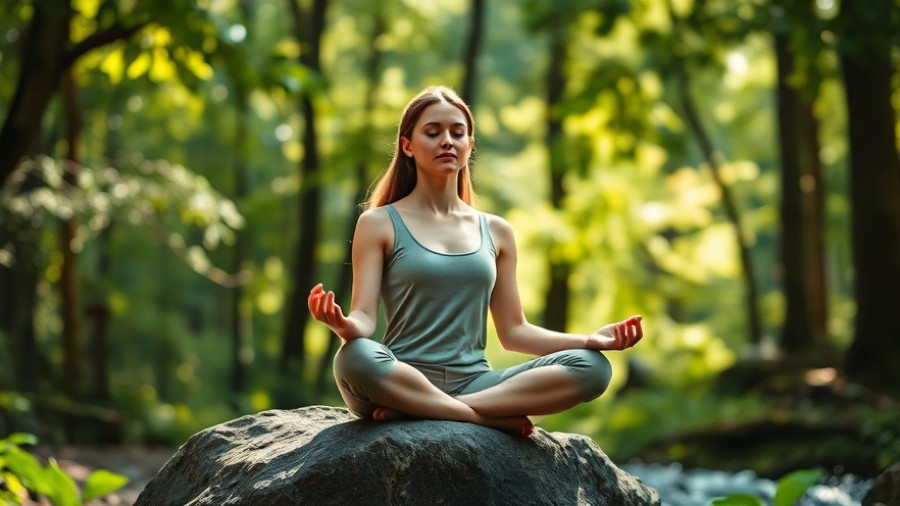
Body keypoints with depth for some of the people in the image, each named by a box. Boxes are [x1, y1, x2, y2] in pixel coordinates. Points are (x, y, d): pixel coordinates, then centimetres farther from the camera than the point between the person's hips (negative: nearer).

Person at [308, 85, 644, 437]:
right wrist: (344, 325, -28)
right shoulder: (379, 224, 5)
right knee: (355, 358, -39)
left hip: (473, 383, 4)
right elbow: (364, 318, -3)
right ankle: (492, 418, -24)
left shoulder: (496, 232, 16)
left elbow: (513, 332, 14)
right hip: (400, 383, -4)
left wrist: (591, 339, 0)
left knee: (591, 367, -20)